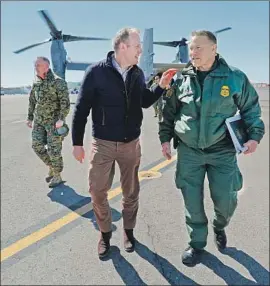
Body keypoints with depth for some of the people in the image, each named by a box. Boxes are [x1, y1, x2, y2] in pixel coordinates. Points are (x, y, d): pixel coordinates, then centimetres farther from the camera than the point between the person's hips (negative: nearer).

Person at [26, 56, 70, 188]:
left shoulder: (58, 82, -11)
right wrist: (30, 118, 17)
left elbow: (65, 102, -17)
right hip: (39, 121, 7)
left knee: (54, 149, -3)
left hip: (54, 121, -6)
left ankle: (57, 176, 12)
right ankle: (51, 167, 25)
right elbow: (32, 101, 19)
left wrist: (61, 119, -25)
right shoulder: (36, 83, 10)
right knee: (37, 145, 3)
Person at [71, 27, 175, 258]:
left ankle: (128, 230, 35)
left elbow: (145, 102, 16)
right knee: (98, 191, 3)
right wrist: (77, 142, -7)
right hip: (103, 144, -3)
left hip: (131, 143, 4)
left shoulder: (138, 74, 2)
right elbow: (81, 108, -8)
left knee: (131, 191, 13)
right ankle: (105, 233, 28)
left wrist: (161, 86, 0)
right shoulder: (97, 72, -11)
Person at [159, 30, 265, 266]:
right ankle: (197, 242, 28)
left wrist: (254, 135, -3)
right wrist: (165, 138, 5)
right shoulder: (181, 79, -1)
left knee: (226, 200, 2)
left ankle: (219, 227, 38)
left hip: (222, 151, -1)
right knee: (192, 201, 5)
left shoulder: (235, 77, -4)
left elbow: (251, 109, 7)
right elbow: (169, 113, 9)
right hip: (188, 151, 1)